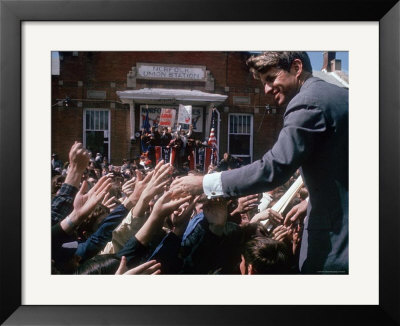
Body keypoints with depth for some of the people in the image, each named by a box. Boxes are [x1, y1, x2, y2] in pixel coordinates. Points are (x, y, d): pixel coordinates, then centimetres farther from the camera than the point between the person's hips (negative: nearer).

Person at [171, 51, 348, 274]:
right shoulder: (338, 94, 12)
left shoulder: (307, 101, -18)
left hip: (335, 236, -9)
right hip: (342, 219, 9)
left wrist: (204, 183, -20)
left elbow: (273, 169, -26)